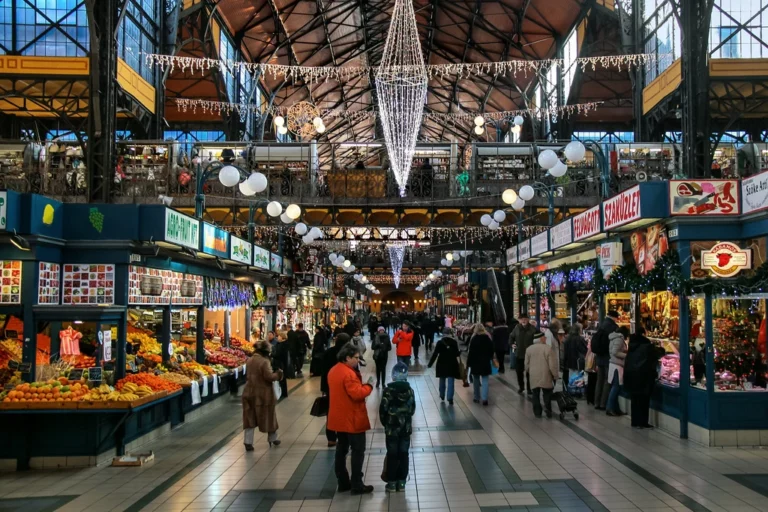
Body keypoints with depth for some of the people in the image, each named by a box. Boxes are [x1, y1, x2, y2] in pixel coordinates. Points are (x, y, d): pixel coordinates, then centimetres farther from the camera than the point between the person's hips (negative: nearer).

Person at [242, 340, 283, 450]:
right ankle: (272, 439, 28)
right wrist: (278, 374, -6)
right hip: (263, 393, -6)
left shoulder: (249, 360, 5)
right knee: (268, 416, 13)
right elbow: (269, 377, -21)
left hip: (249, 392, 6)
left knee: (250, 417, 8)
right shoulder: (264, 361, -19)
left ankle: (248, 442, 3)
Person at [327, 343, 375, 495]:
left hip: (339, 418, 9)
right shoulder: (349, 374, -23)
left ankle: (343, 482, 21)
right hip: (352, 419, -9)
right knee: (358, 451, 0)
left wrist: (361, 384, 6)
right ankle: (357, 485, 5)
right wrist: (369, 385, -11)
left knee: (341, 450, 14)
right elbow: (357, 394, -27)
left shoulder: (333, 371, 8)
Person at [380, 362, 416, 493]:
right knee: (403, 454, 9)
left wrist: (385, 423, 6)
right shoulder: (409, 390, -3)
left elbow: (383, 409, -10)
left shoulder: (388, 390, -14)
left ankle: (392, 482, 9)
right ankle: (402, 482, 13)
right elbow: (412, 409, 4)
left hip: (391, 428, -3)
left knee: (392, 455, 5)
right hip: (406, 428, 3)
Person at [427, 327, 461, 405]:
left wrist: (430, 364, -4)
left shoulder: (440, 342, -6)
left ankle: (442, 396, 32)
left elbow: (435, 354, -8)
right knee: (450, 382, 0)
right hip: (452, 364, -1)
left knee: (442, 380, 19)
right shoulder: (454, 342, -6)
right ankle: (450, 398, -8)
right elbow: (457, 354, -3)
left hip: (442, 364, 1)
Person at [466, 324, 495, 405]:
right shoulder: (488, 338, 1)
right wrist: (490, 358, 21)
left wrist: (468, 363, -6)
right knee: (485, 380, 1)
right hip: (485, 362, 2)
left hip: (475, 362, -2)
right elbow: (491, 350, 8)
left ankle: (477, 398, 16)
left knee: (476, 381, 10)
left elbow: (471, 352, -11)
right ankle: (485, 398, -10)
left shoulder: (474, 339, -10)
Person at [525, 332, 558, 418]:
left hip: (534, 376, 3)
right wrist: (555, 375, 0)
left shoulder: (529, 349, 0)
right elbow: (552, 364, -12)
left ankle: (537, 412, 12)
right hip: (546, 376, -3)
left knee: (536, 395, 10)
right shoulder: (548, 349, -14)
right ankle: (548, 411, 10)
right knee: (547, 394, 11)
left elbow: (527, 364, 7)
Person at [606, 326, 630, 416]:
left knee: (615, 387, 10)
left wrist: (625, 353, 15)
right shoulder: (619, 339, -13)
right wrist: (626, 355, -16)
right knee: (616, 387, -7)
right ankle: (610, 409, -5)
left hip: (614, 364, 10)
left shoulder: (615, 338, 16)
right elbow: (615, 352, -22)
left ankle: (615, 408, 12)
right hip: (617, 365, -10)